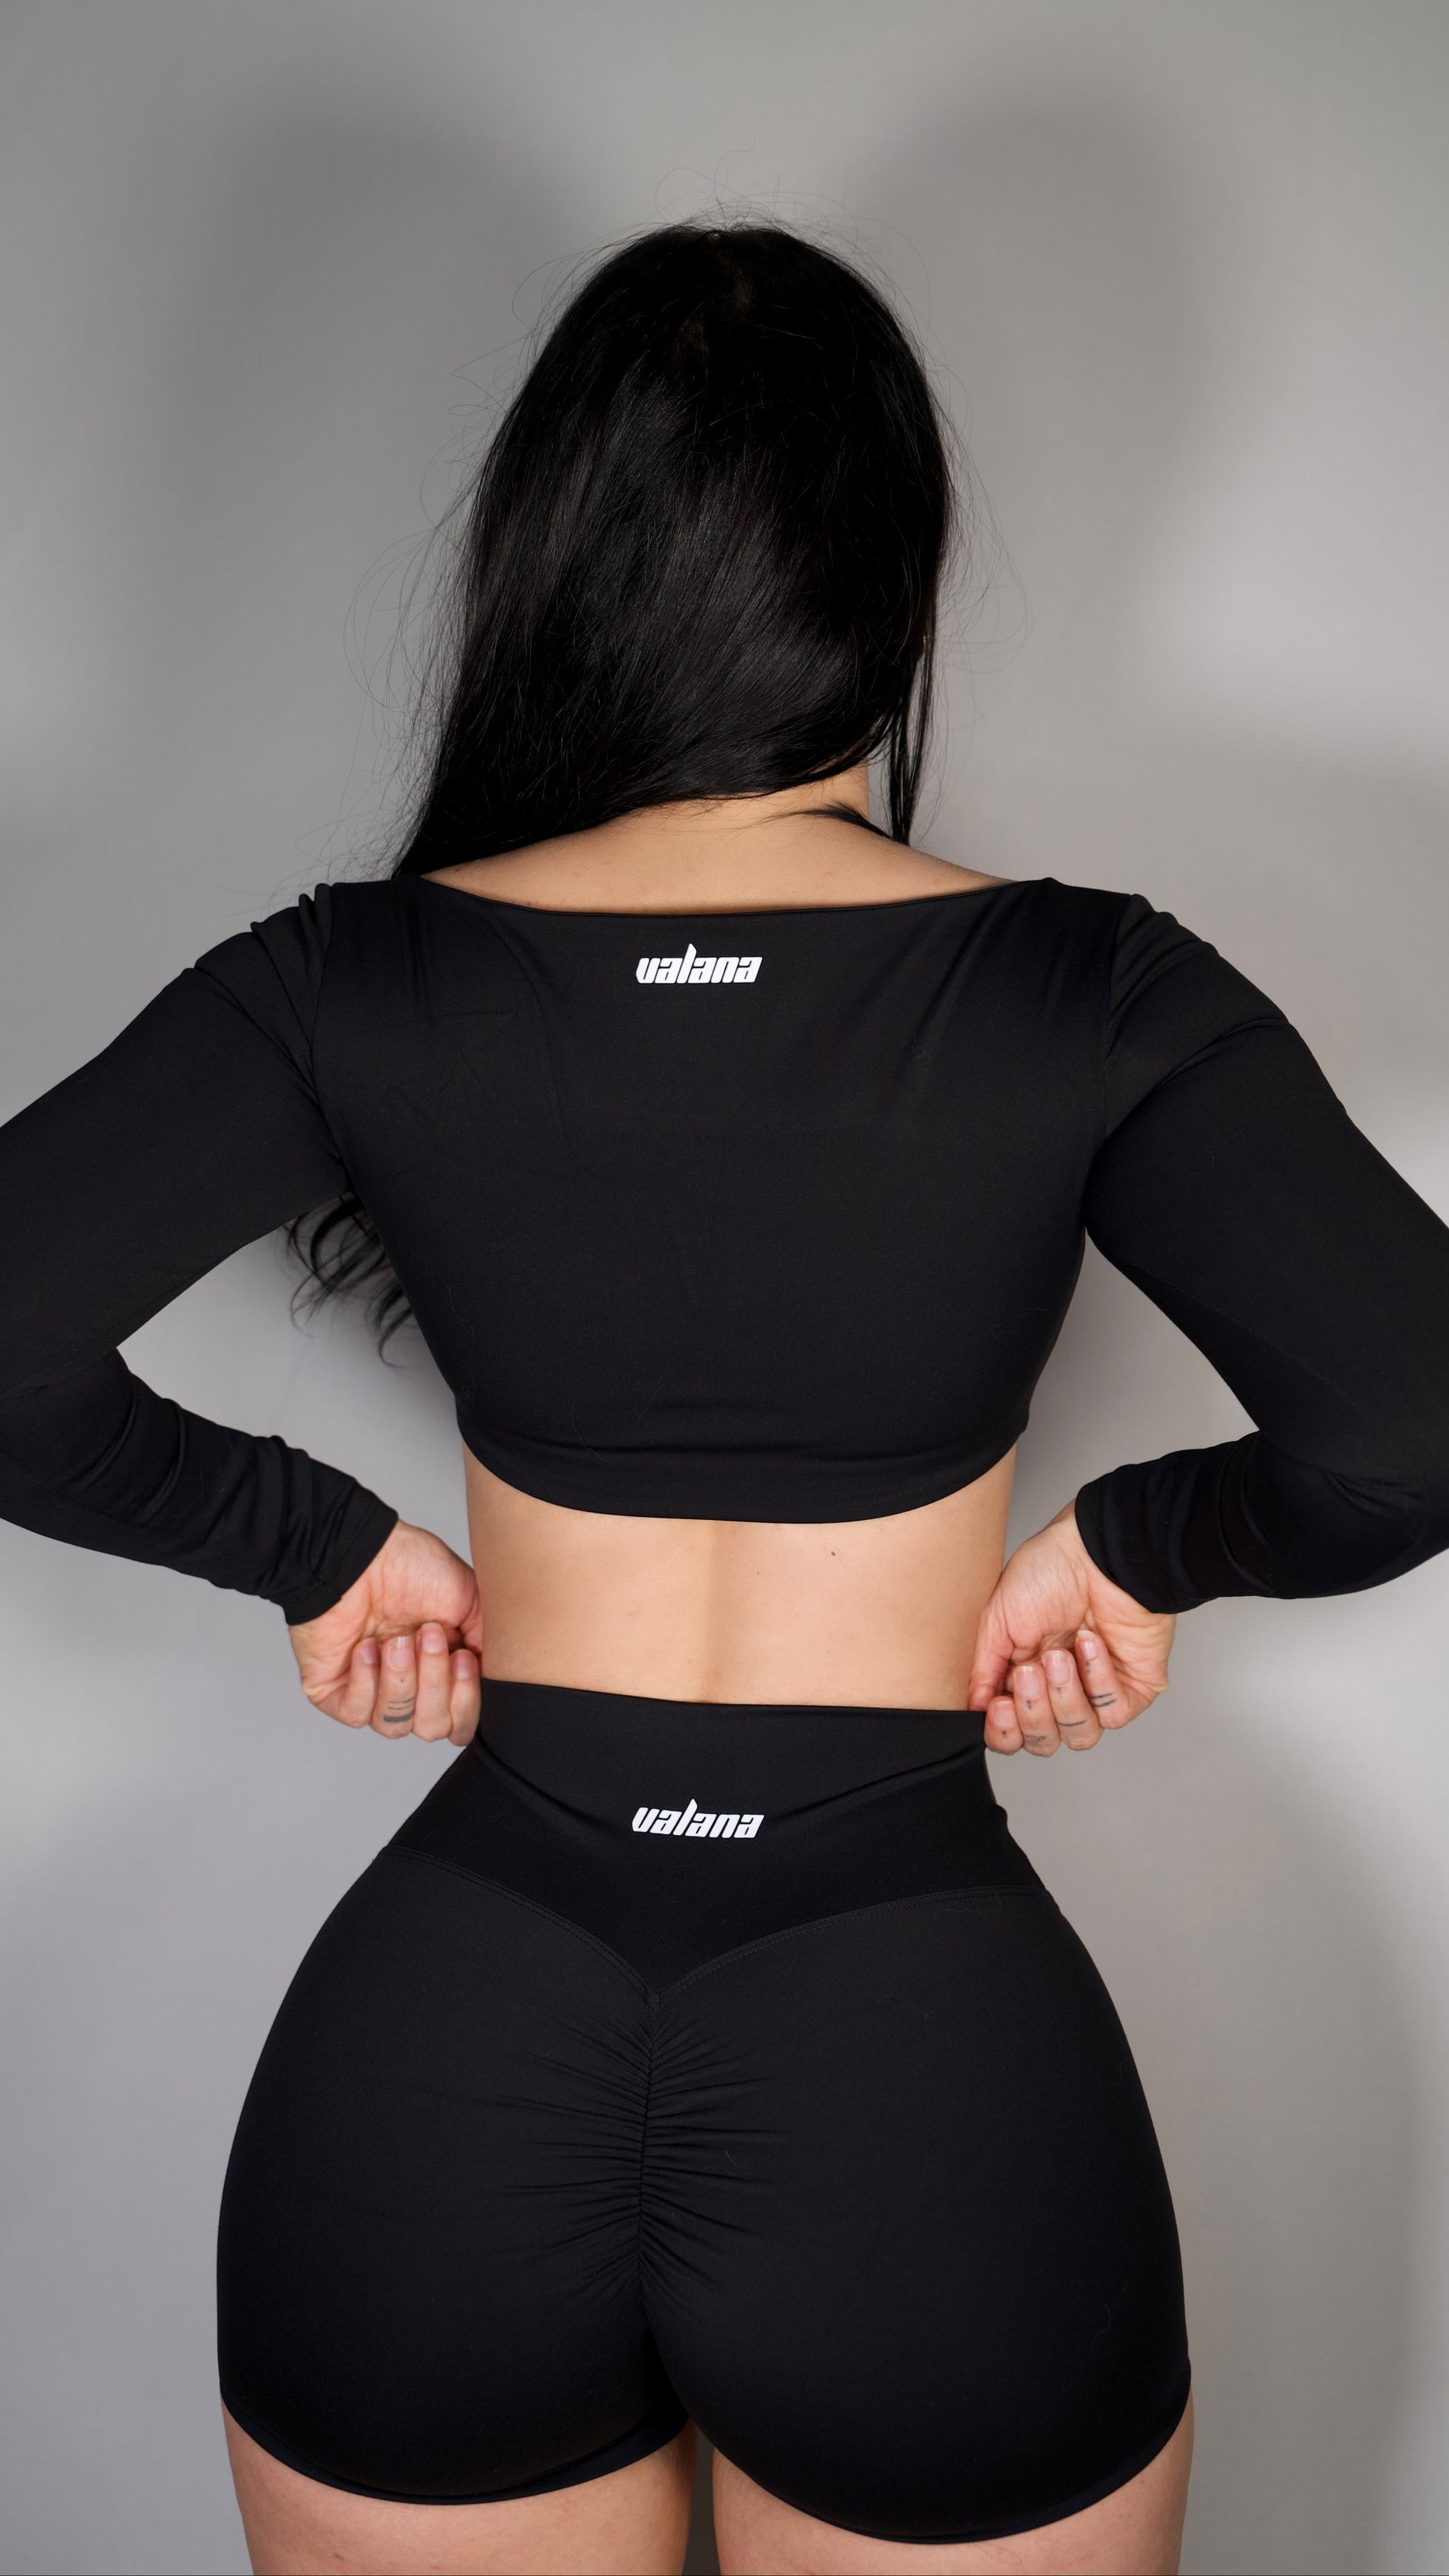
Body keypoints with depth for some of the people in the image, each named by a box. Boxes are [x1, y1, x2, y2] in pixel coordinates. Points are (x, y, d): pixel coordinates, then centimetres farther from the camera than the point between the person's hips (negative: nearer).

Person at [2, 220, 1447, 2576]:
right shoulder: (1089, 999, -9)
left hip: (435, 2051, 2)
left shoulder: (360, 988, -6)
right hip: (931, 2066, 0)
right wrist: (1139, 1544, -1)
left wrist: (318, 1541, -1)